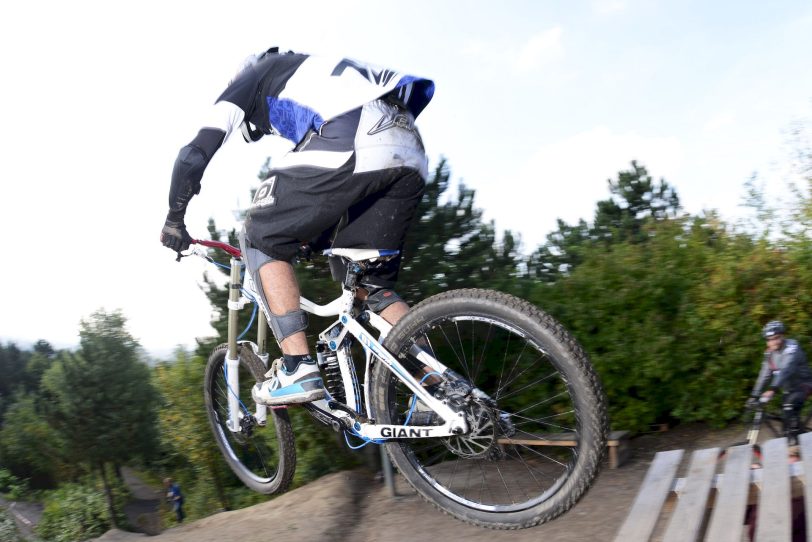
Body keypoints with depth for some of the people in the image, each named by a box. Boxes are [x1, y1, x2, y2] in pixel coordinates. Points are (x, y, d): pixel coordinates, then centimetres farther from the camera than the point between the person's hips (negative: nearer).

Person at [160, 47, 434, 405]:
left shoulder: (252, 76, 25)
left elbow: (194, 154, 13)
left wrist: (174, 218, 26)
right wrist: (313, 235, 49)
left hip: (350, 146, -7)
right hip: (410, 152, 7)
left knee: (261, 239, 11)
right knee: (371, 285, 17)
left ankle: (297, 369, 0)